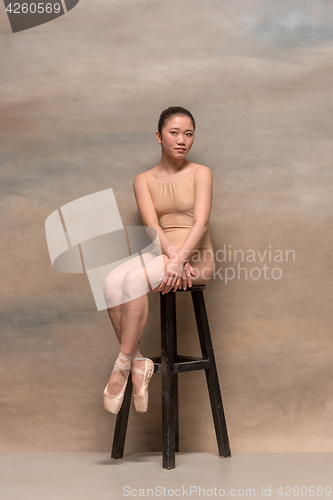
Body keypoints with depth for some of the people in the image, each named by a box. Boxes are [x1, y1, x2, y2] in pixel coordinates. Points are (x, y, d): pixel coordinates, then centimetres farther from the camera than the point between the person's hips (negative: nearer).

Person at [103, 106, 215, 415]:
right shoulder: (144, 180, 11)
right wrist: (172, 255, -21)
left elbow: (200, 222, -10)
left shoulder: (200, 174, 3)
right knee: (112, 280, -29)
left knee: (135, 279, -33)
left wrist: (180, 260, -25)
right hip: (160, 253, 4)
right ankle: (139, 363, -23)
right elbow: (152, 225, -3)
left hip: (197, 259, -4)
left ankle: (122, 364, -23)